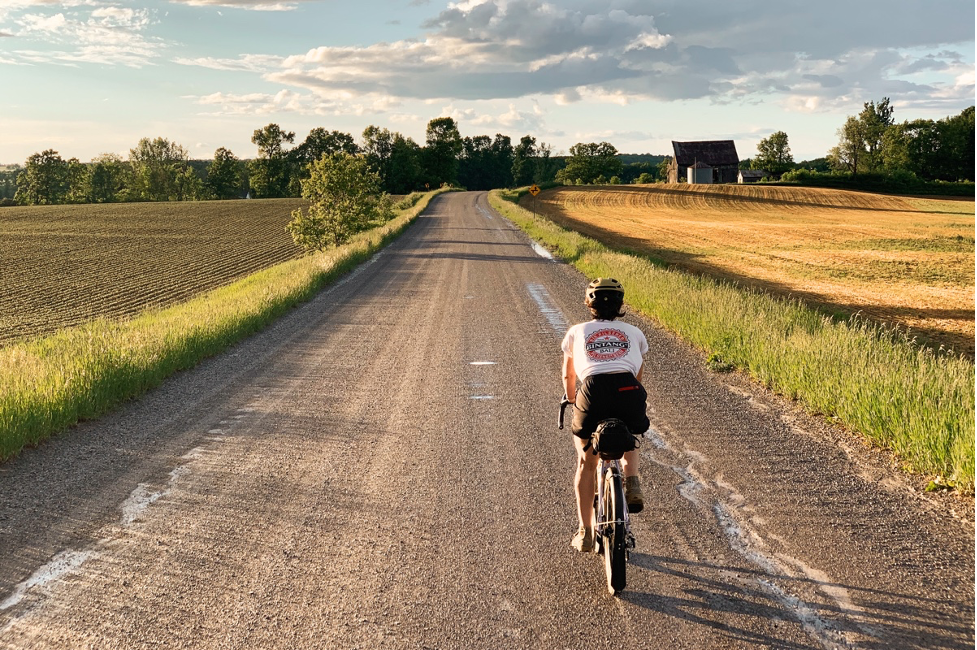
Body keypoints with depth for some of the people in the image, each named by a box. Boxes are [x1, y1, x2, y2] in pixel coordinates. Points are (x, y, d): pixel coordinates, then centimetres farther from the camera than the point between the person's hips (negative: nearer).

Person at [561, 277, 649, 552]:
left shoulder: (577, 331, 26)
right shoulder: (634, 333, 27)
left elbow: (568, 376, 36)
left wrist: (572, 401, 55)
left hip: (593, 391, -1)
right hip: (628, 393, 1)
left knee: (586, 464, 20)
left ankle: (585, 533, 23)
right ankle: (632, 484, 12)